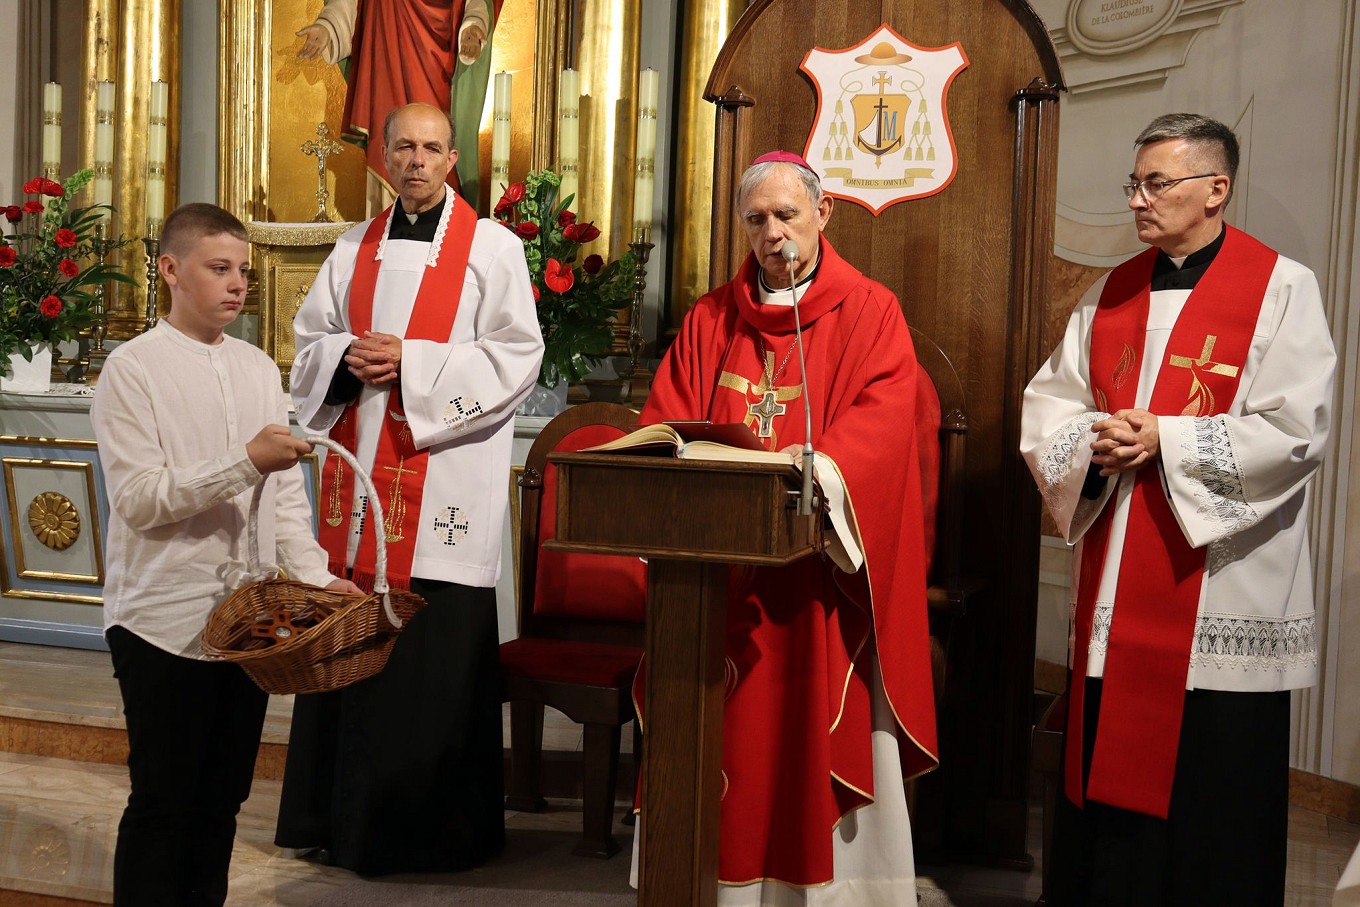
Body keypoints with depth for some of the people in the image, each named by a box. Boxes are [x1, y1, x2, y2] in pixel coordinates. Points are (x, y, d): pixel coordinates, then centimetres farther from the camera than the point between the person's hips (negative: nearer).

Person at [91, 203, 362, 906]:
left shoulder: (259, 368, 10)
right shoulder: (133, 367, -7)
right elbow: (137, 497, -15)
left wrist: (312, 574, 2)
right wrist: (245, 463, -23)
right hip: (165, 620, -5)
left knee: (223, 795, 14)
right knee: (162, 802, 3)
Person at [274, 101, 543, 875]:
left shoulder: (493, 248, 1)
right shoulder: (356, 249, 16)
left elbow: (517, 357, -7)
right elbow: (311, 340, 17)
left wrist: (412, 363, -15)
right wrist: (350, 357, -6)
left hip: (443, 481, -4)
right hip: (358, 470, 5)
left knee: (434, 657, -3)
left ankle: (435, 830, 10)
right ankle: (337, 814, 21)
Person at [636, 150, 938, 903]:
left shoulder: (870, 312, 2)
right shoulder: (710, 319, 14)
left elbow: (883, 420, -12)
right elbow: (662, 421, 9)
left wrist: (819, 466, -29)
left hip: (821, 565, -3)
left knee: (823, 739, 2)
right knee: (730, 737, 7)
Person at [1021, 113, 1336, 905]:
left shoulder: (1283, 289, -4)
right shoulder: (1111, 295, 12)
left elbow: (1296, 431, -13)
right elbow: (1046, 406, 11)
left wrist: (1164, 439, -17)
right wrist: (1093, 441, -10)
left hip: (1221, 590, -5)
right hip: (1117, 588, 5)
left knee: (1210, 790, 2)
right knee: (1108, 771, 10)